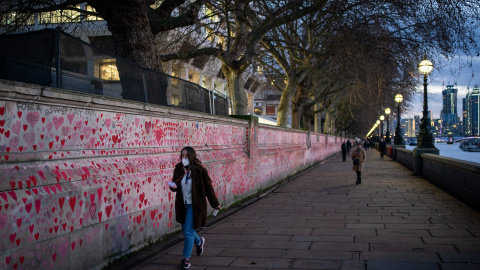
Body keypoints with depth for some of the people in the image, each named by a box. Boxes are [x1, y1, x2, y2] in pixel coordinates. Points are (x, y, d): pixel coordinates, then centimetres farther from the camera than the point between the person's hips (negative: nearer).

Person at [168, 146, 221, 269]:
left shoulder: (200, 170, -14)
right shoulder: (178, 169, -1)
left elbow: (208, 187, -7)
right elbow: (176, 184, 11)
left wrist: (215, 203, -1)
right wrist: (173, 186, -15)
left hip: (195, 205, -6)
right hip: (182, 205, 6)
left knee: (188, 232, -7)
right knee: (185, 230, 18)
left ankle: (186, 259, 8)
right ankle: (199, 242, 49)